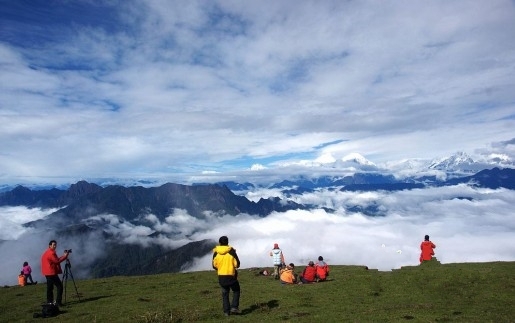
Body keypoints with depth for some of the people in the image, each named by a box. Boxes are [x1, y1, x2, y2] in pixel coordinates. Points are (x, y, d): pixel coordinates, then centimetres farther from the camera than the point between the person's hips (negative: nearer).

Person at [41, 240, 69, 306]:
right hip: (52, 273, -11)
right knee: (59, 286, -9)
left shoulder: (47, 252, 18)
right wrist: (65, 256, -14)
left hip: (48, 273, 11)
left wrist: (64, 256, 9)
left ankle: (49, 302, 16)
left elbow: (55, 259, 18)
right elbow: (57, 261, -18)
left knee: (50, 287, 13)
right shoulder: (51, 252, -15)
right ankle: (58, 302, -13)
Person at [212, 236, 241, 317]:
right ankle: (234, 307, 7)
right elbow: (237, 264, -8)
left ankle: (226, 311, 15)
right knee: (236, 291, 18)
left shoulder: (216, 252, -2)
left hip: (221, 276, 3)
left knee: (225, 293, 15)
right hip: (231, 275, -2)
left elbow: (214, 266, 4)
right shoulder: (231, 251, -10)